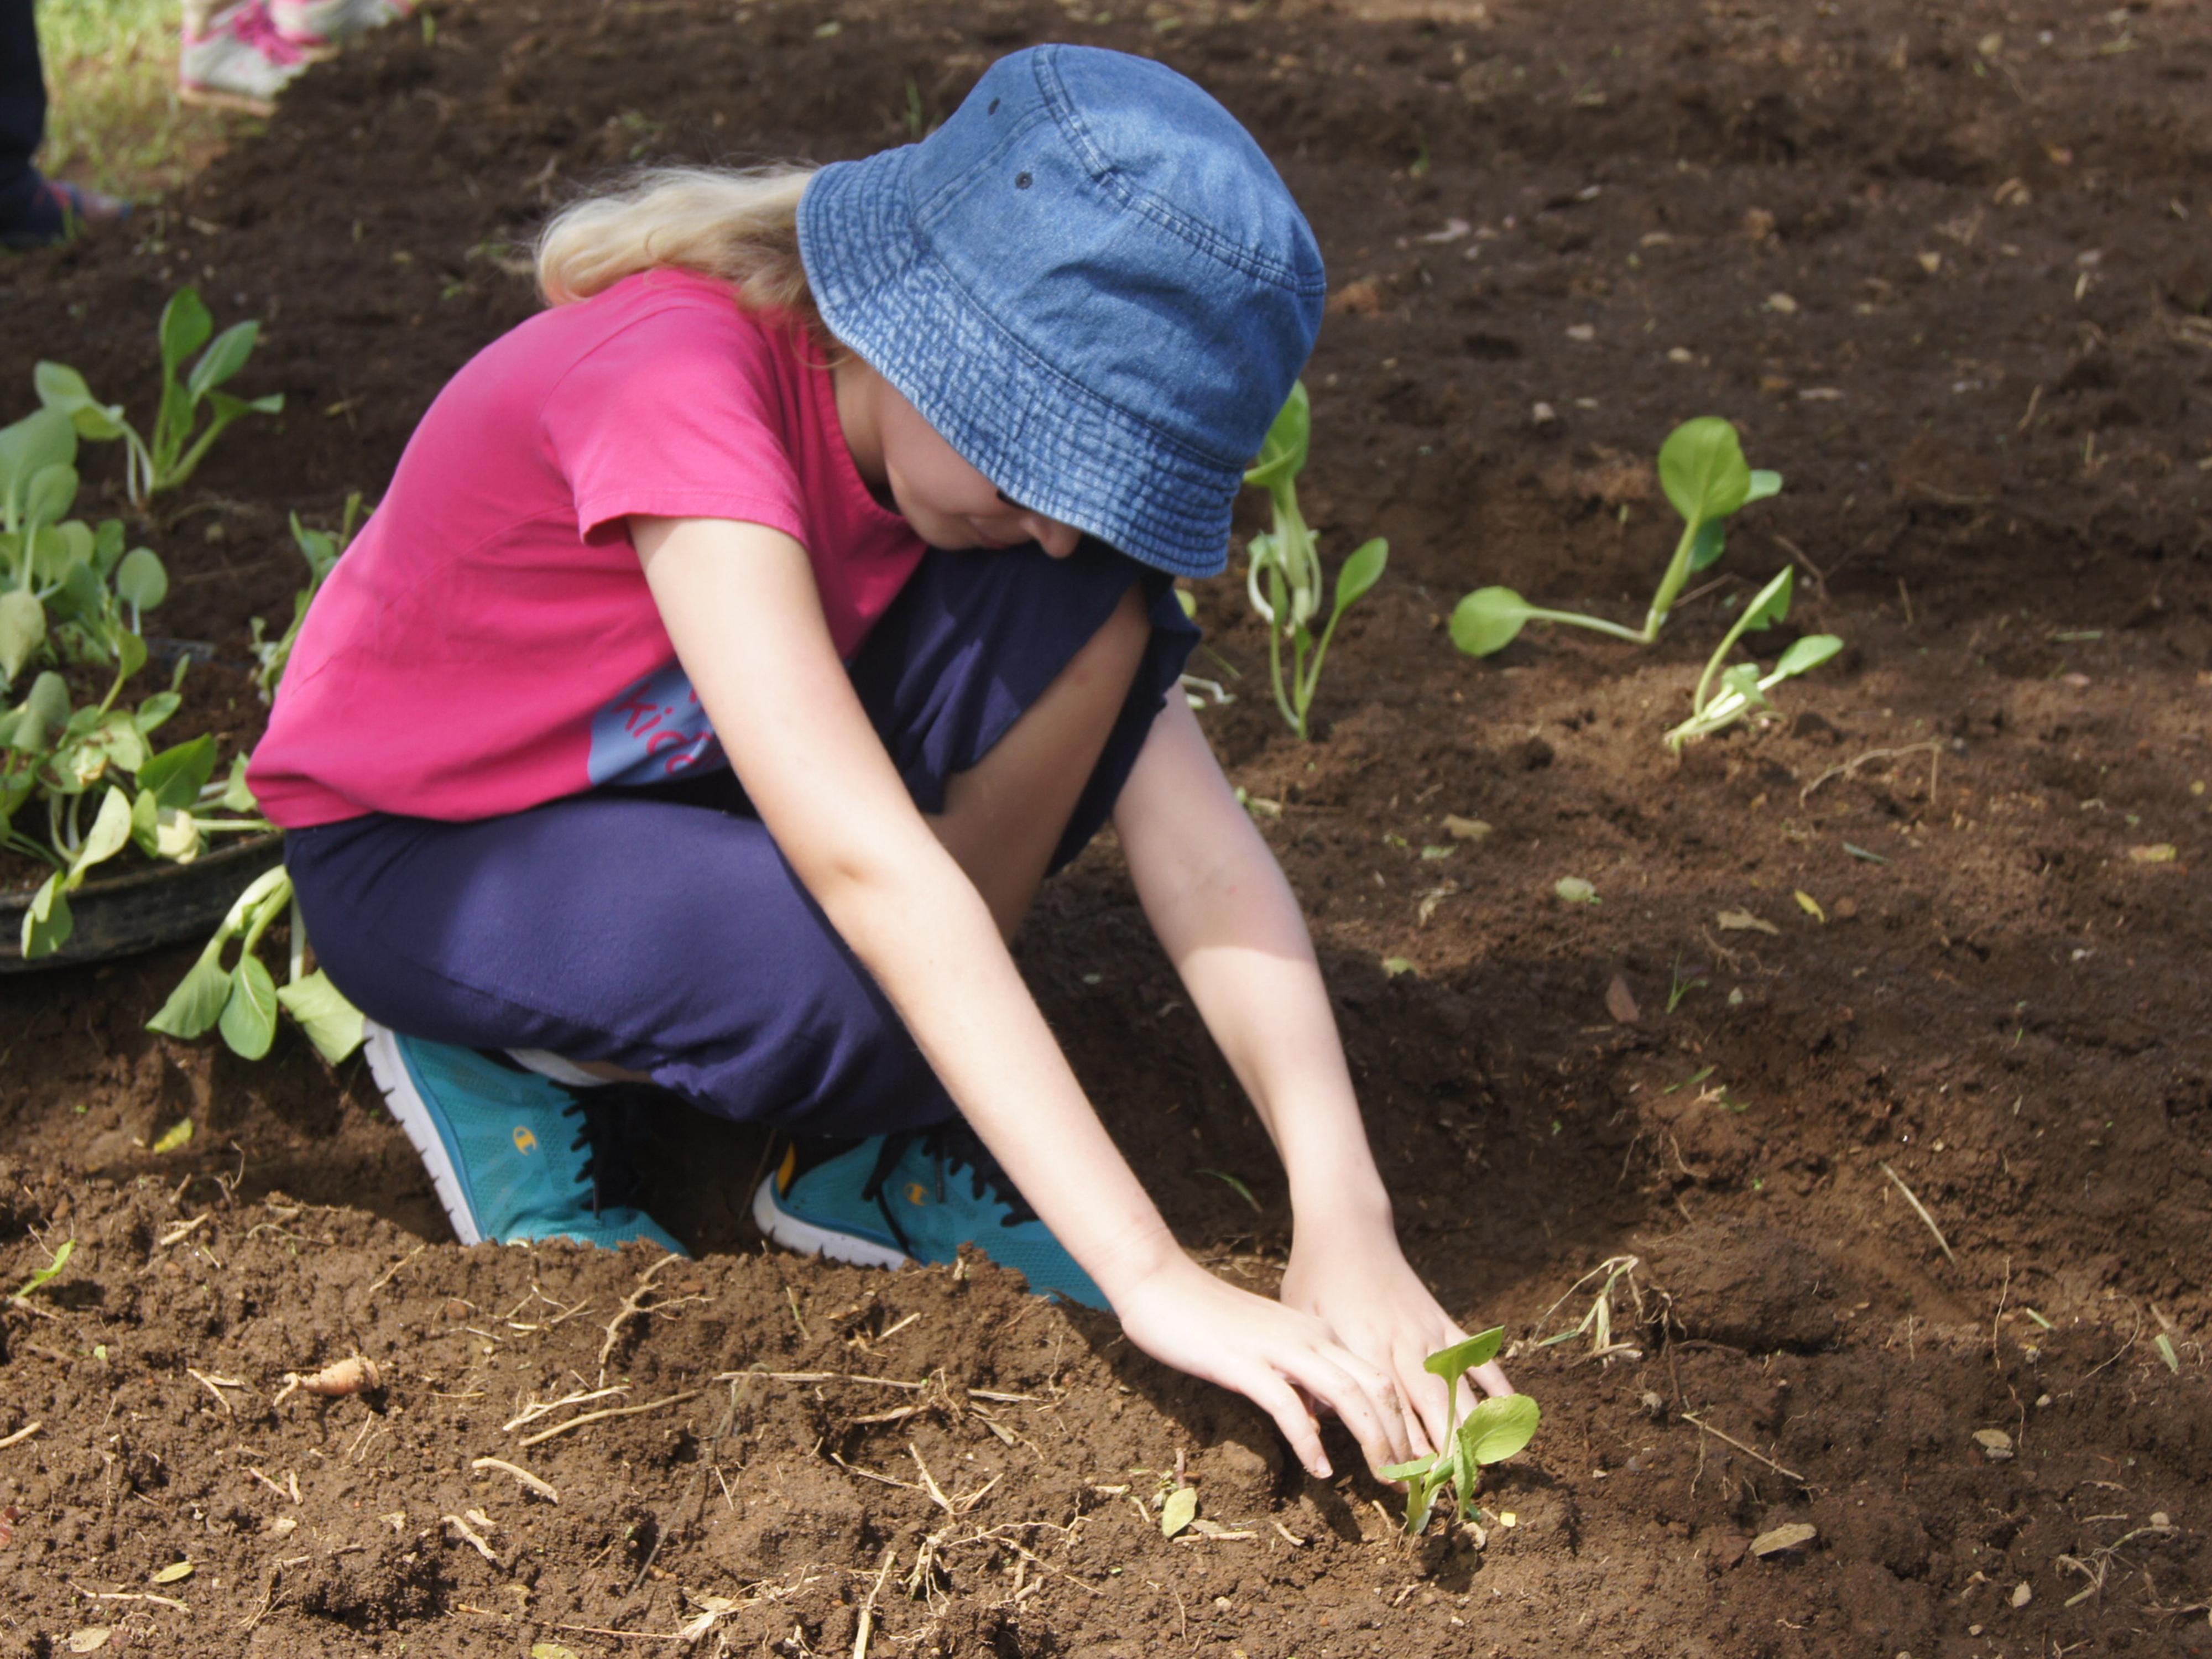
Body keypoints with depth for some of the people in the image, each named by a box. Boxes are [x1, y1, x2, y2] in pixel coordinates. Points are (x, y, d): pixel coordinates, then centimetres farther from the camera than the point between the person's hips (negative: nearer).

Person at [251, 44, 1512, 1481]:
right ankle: (511, 1057, -2)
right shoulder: (680, 381, -35)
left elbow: (1197, 839, -21)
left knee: (1089, 623, -21)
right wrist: (1156, 1282, -46)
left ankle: (869, 1156, -5)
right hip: (418, 848, -6)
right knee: (855, 993, -35)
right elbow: (870, 865, -43)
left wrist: (1350, 1233, -33)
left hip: (680, 775, 6)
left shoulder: (1010, 431, -15)